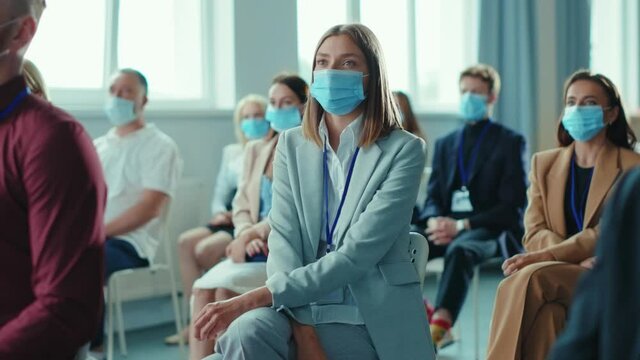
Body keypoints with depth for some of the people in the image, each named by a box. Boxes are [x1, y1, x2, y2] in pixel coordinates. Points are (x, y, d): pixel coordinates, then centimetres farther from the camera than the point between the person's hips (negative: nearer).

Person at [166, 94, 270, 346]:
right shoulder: (232, 152, 21)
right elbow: (220, 196, 19)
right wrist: (220, 212, 0)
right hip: (231, 220, 7)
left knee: (206, 248, -26)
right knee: (186, 241, -18)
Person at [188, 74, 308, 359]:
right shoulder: (256, 150, 19)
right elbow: (241, 206, 15)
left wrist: (253, 233, -15)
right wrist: (248, 237, -6)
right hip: (256, 249, 5)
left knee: (225, 286, -28)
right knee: (202, 288, -22)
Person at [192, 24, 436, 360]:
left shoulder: (403, 150, -6)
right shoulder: (292, 144, 7)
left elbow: (357, 253, -16)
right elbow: (283, 241, -4)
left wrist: (253, 299, -22)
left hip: (375, 320, -3)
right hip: (302, 308, 3)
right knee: (246, 331, -30)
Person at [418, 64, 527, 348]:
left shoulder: (509, 142, 6)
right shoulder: (445, 143, 22)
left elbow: (512, 205, -3)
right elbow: (433, 196, 17)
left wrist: (462, 225, -16)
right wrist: (433, 220, -9)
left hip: (487, 231, -5)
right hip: (446, 227, 5)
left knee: (459, 249, -40)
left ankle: (440, 325, -54)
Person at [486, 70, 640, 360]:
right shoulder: (543, 163, 18)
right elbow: (534, 231, 7)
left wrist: (545, 256, -24)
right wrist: (577, 258, -15)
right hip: (555, 275, 3)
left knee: (532, 278, -33)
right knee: (547, 313, -34)